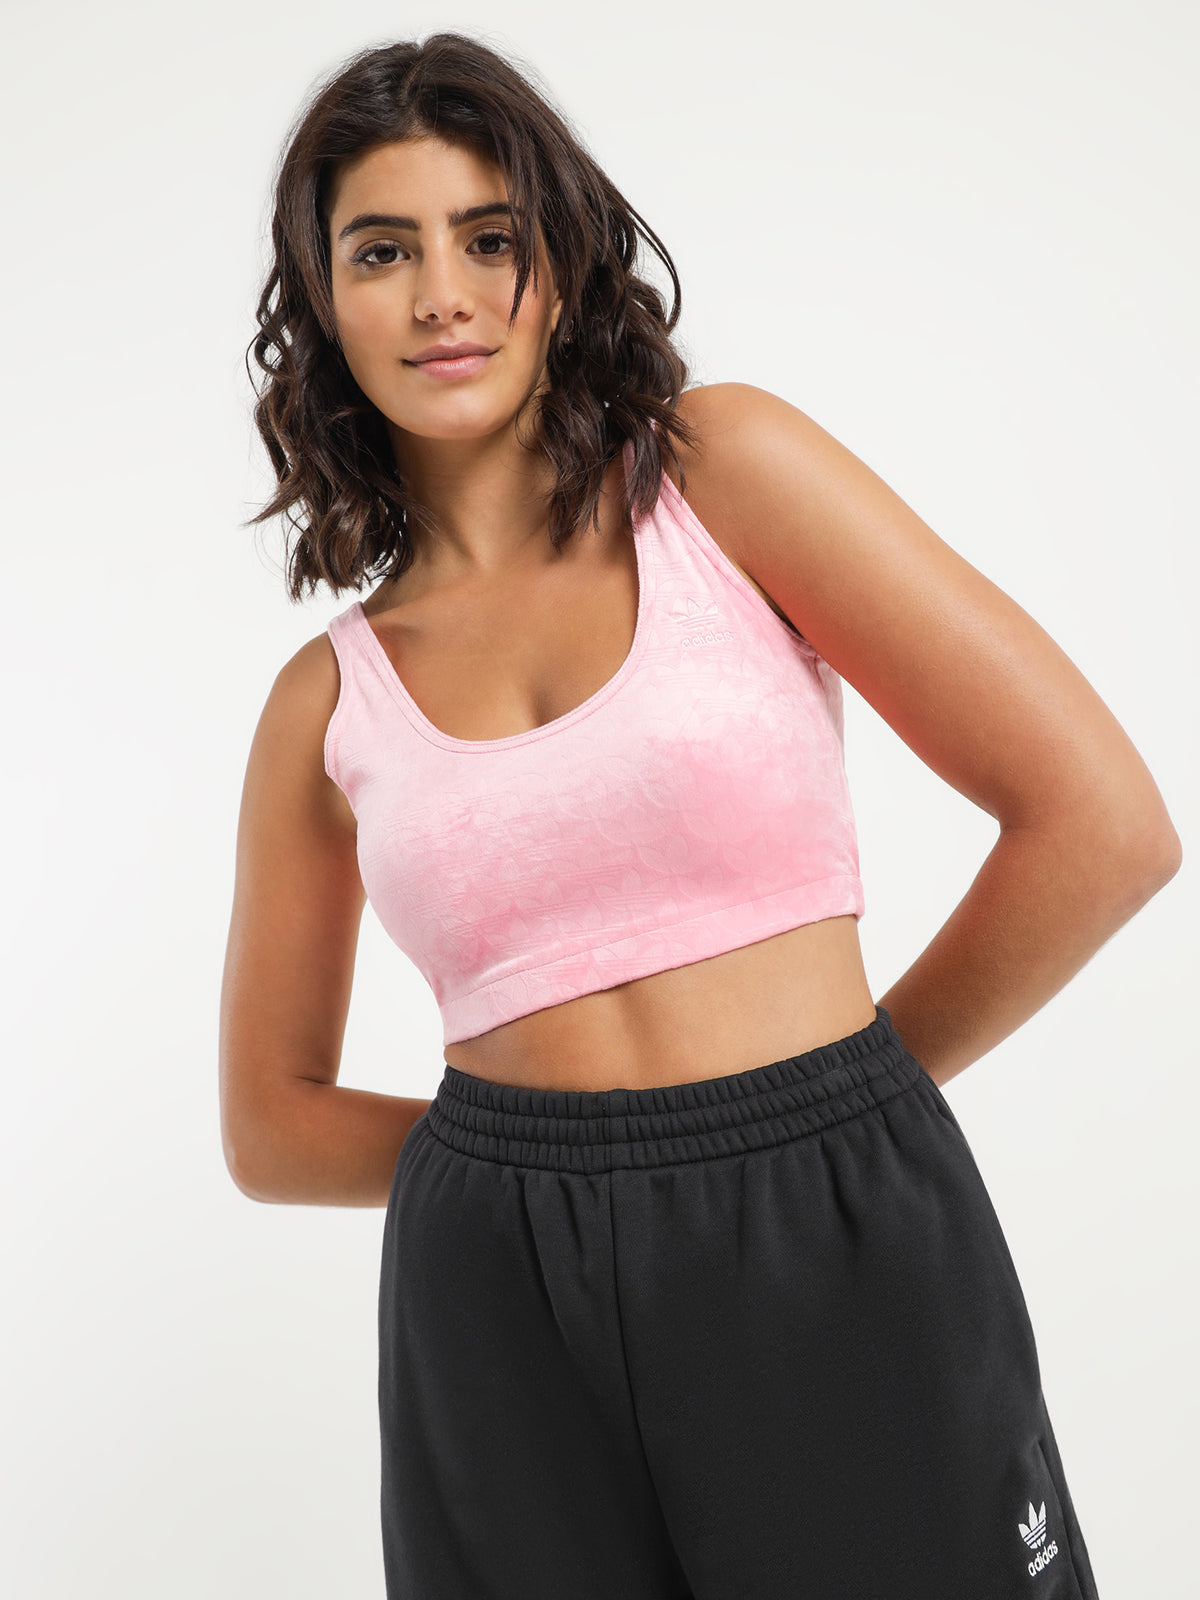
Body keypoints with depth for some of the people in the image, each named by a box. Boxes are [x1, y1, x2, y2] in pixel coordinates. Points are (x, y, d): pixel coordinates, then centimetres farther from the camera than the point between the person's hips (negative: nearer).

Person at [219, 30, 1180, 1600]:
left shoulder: (728, 466, -3)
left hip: (840, 1255, -2)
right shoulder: (327, 695, 6)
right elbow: (272, 1121, 14)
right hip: (499, 1317, 3)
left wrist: (829, 1097, 1)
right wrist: (541, 1139, 3)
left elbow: (1105, 823, -7)